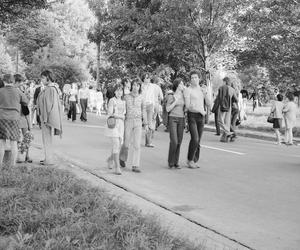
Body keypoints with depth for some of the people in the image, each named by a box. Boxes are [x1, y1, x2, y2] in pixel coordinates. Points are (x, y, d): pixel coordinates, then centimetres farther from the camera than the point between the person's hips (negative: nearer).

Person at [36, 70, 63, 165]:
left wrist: (46, 118, -22)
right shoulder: (47, 89, 13)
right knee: (46, 139, 14)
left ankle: (49, 160, 1)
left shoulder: (51, 89, -17)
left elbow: (51, 104, -21)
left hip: (48, 117, -10)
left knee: (47, 139, -4)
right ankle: (48, 158, 22)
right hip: (44, 117, 10)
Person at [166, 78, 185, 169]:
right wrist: (176, 101, -15)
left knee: (179, 142, 3)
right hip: (173, 119, -5)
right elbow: (167, 109, -8)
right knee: (174, 141, -14)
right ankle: (170, 161, 4)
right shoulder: (171, 96, -4)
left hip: (181, 120, 5)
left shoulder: (183, 96, 10)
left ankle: (176, 162, 11)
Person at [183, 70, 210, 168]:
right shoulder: (187, 90, -5)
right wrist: (201, 111, -12)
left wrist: (204, 93, -7)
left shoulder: (202, 90, 14)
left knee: (198, 140, 5)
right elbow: (188, 106, -12)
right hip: (192, 116, -5)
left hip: (201, 117, 5)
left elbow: (208, 104, 6)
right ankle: (190, 160, -3)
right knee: (195, 139, -18)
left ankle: (194, 161, 13)